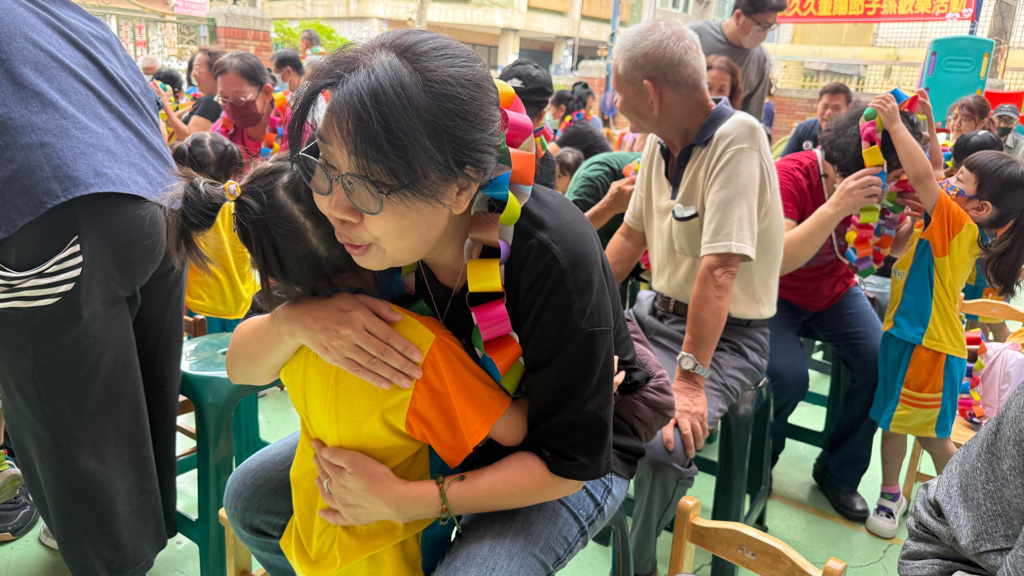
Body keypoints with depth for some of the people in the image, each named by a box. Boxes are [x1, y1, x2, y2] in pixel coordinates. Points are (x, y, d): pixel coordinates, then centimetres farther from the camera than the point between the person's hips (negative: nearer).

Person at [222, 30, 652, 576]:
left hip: (573, 460, -4)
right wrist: (294, 321, -33)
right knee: (251, 496, 4)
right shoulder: (356, 229, -19)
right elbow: (241, 366, -9)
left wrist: (399, 501, -32)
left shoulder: (553, 255, -35)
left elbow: (569, 461, -26)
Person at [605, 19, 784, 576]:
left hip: (725, 337, -8)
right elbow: (631, 234, 13)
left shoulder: (736, 139, -22)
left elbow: (719, 268, -29)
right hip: (655, 313, 8)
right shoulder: (660, 143, 2)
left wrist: (690, 378, -30)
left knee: (663, 446, -30)